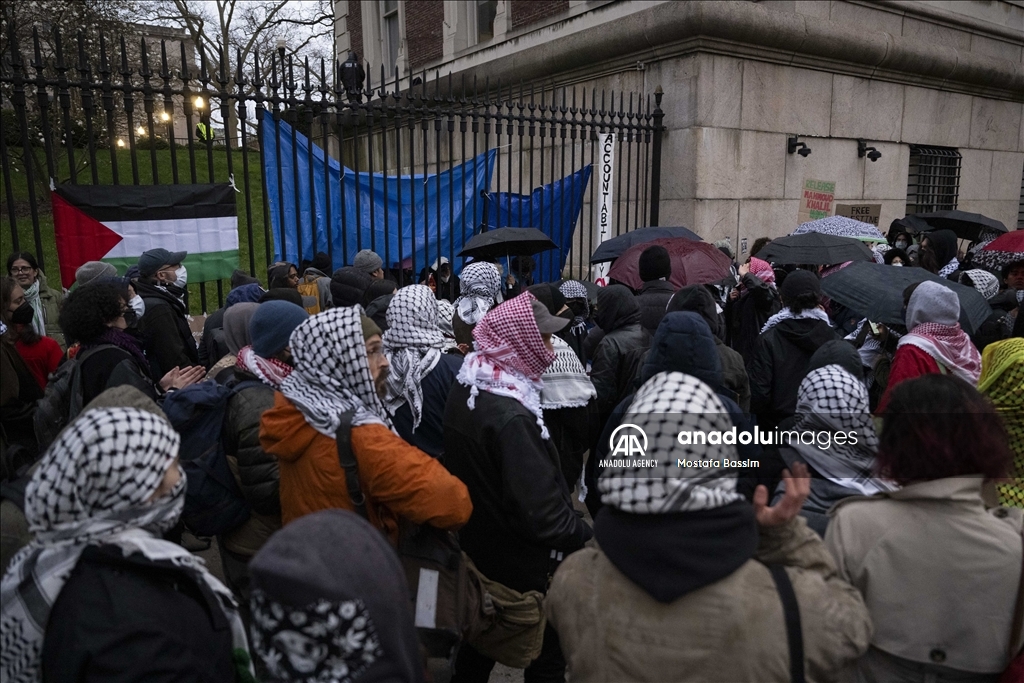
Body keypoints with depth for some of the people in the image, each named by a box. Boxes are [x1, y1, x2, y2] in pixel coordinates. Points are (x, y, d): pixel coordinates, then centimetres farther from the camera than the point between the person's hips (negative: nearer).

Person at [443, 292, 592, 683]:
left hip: (476, 548, 8)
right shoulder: (511, 417, -30)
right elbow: (541, 514, -30)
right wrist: (588, 535, -15)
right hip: (524, 566, -8)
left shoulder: (465, 391, -2)